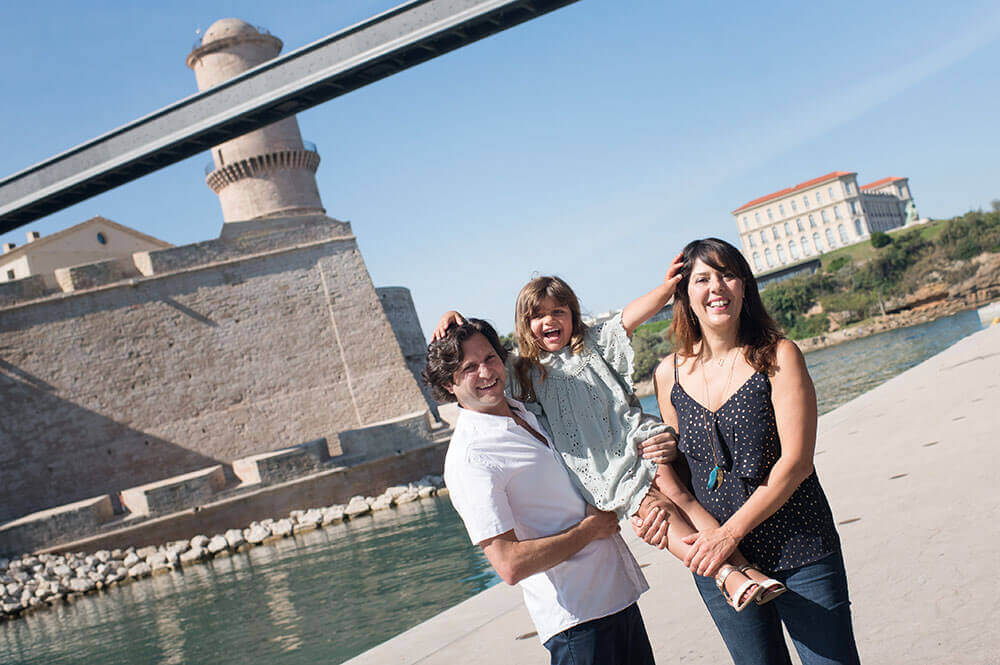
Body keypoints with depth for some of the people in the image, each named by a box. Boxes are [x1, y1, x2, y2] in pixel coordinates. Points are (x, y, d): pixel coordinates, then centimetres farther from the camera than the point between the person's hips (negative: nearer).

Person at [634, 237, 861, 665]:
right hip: (717, 563, 3)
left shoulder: (778, 357, -7)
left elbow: (795, 461, -14)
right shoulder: (669, 374, 2)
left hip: (799, 553, -3)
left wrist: (731, 531, -18)